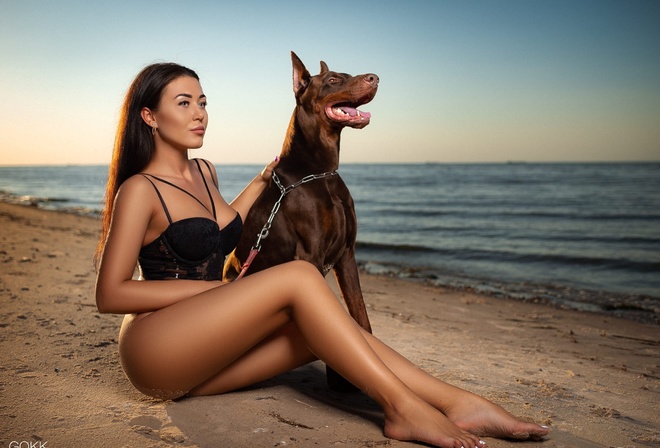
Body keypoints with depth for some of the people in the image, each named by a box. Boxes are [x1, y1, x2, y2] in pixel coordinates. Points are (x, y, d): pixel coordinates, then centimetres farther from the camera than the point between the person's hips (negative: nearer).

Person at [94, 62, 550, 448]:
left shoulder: (203, 172, 14)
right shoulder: (140, 189, -9)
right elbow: (110, 294, -12)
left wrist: (262, 180, 24)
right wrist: (215, 288, -14)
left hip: (197, 361, 7)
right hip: (154, 350, -7)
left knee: (319, 329, -17)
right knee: (299, 276, -25)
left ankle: (460, 403, -20)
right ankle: (402, 407, -26)